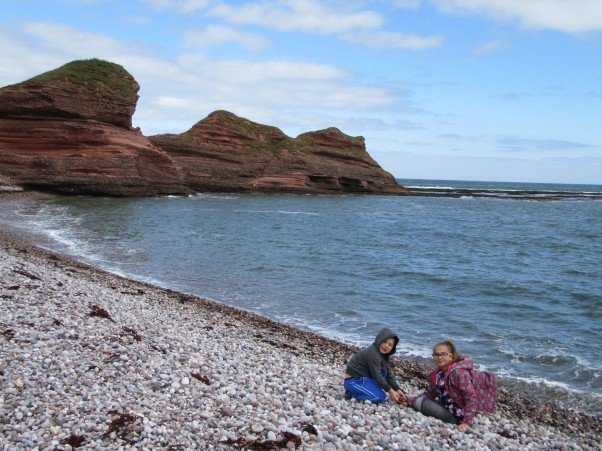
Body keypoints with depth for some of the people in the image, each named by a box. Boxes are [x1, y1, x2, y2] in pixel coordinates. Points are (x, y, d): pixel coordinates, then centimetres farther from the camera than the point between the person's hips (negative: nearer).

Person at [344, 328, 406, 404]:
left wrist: (397, 390, -1)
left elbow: (388, 374, 8)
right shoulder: (372, 353, -22)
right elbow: (376, 375, -25)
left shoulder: (384, 355, 9)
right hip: (353, 381, -10)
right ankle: (351, 393, -9)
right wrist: (390, 391, -25)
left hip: (363, 378, 10)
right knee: (380, 397, -20)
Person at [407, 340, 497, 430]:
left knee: (421, 402, -14)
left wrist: (466, 422, -29)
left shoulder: (458, 372, -22)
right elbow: (430, 394, 11)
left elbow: (471, 399, -24)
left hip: (458, 415, -9)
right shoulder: (437, 373, 3)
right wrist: (409, 400, 1)